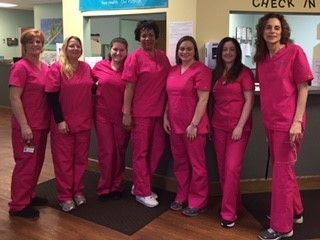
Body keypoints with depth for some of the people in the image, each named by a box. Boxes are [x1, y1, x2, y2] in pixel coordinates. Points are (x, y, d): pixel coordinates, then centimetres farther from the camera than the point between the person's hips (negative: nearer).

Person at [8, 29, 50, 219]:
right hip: (27, 126, -7)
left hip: (42, 124, 7)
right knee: (26, 163, 1)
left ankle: (29, 195, 33)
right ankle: (18, 206, 14)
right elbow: (14, 99, -17)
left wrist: (50, 121, 13)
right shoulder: (21, 67, -13)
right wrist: (24, 126, -20)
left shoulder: (45, 67, 9)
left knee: (37, 162, 16)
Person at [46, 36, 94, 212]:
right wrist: (59, 120, -15)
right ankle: (65, 196, 17)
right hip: (63, 122, -4)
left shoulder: (86, 68, 8)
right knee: (64, 160, 5)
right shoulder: (57, 68, -7)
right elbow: (52, 96, -11)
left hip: (84, 122, 5)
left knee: (81, 158, 13)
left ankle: (78, 191, 28)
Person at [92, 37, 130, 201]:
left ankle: (116, 187, 25)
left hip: (122, 116, 0)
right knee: (106, 151, 4)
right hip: (103, 115, 0)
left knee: (120, 151, 10)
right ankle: (104, 188, 19)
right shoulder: (99, 67, 0)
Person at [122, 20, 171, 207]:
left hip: (159, 112, 6)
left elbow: (169, 82, 13)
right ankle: (142, 192, 16)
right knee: (141, 152, 5)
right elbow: (129, 87, -10)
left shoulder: (163, 57, 8)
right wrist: (126, 113, -13)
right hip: (141, 113, -6)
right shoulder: (135, 58, -7)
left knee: (158, 149, 13)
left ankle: (140, 185, 29)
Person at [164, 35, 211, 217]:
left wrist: (194, 124, -17)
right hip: (175, 125, 7)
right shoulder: (173, 70, 12)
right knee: (180, 163, 16)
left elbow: (203, 99, -14)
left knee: (196, 164, 4)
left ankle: (198, 202, 16)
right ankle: (182, 197, 30)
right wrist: (165, 118, 8)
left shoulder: (201, 70, -10)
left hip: (193, 126, -7)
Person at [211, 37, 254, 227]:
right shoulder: (215, 74, 12)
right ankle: (233, 203, 27)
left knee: (232, 168, -8)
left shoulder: (244, 72, -4)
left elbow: (249, 101, -9)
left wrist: (240, 126, -15)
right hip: (219, 126, 6)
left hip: (238, 127, -5)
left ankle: (229, 213, 2)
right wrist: (210, 123, 8)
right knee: (222, 168, 10)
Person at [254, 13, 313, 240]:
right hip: (271, 122, 7)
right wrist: (266, 119, 12)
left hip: (288, 122, -7)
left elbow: (303, 88, -10)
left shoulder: (294, 52, -8)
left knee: (282, 172, 0)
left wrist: (297, 121, -16)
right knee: (285, 169, 19)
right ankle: (294, 212, 38)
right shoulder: (261, 58, 9)